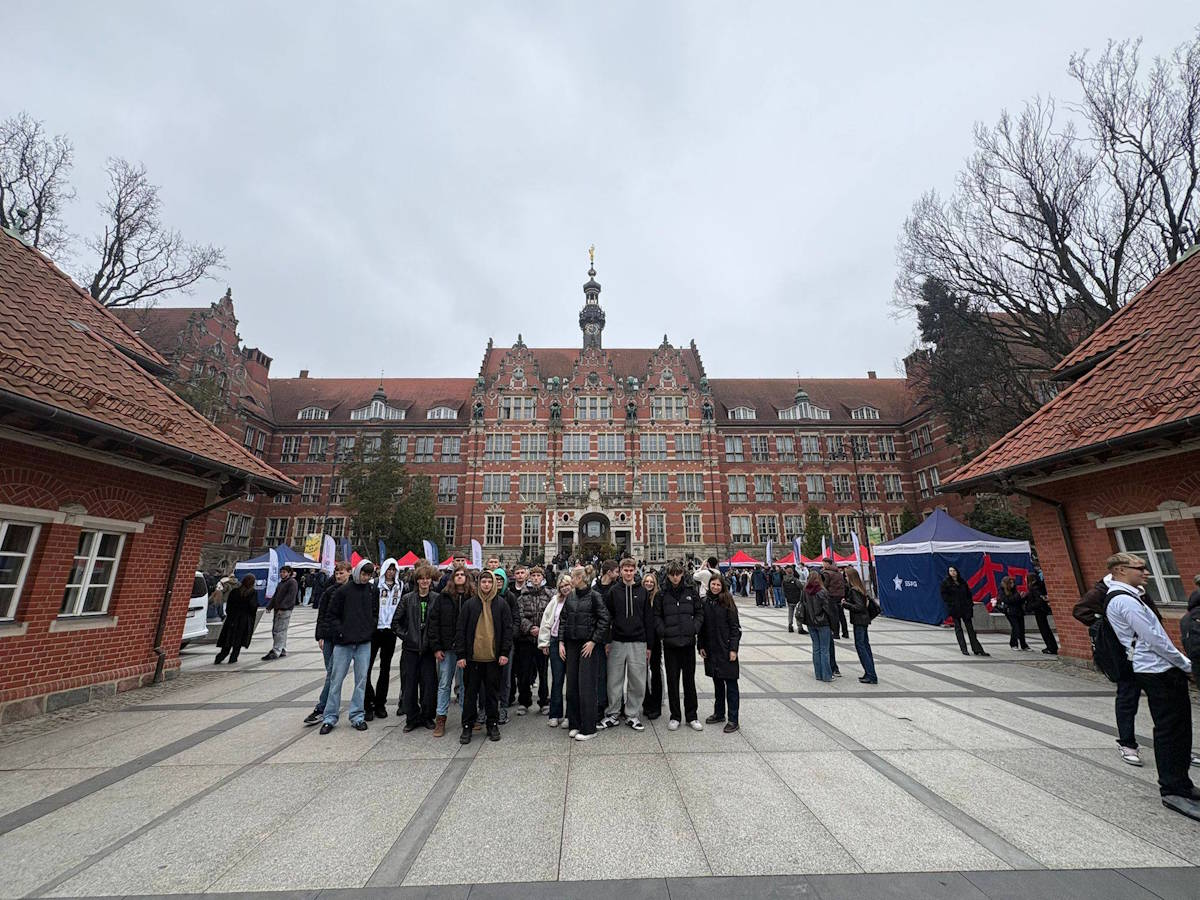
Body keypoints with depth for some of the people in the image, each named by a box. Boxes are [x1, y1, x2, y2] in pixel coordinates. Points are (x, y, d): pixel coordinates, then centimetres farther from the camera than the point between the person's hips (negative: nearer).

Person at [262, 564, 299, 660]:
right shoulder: (281, 583, 20)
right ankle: (282, 650, 20)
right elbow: (275, 596, 22)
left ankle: (276, 652, -8)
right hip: (277, 609, 10)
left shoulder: (292, 582, -8)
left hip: (285, 610, -10)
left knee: (279, 630, -11)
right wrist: (269, 606, 10)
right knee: (275, 630, 12)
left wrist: (282, 608, -23)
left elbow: (290, 597, -17)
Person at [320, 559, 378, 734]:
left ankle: (357, 716, 18)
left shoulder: (373, 591, 4)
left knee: (361, 679, 7)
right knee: (336, 680, 6)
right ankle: (330, 718, 20)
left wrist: (370, 630, 1)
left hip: (364, 643, 2)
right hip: (343, 643, -2)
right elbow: (332, 615, -1)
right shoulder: (343, 590, -5)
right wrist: (340, 632, -9)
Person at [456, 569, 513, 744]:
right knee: (470, 693, 10)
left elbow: (508, 629, 1)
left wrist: (505, 652, -6)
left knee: (493, 693, 11)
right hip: (473, 657, 0)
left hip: (493, 657, 0)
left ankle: (493, 725, 24)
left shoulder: (502, 604, 1)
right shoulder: (470, 604, 1)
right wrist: (461, 654, -3)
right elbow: (461, 630, 2)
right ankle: (467, 726, 24)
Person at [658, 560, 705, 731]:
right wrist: (663, 631, -9)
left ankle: (692, 717, 23)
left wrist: (695, 628, -6)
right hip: (670, 643, 0)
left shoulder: (691, 591, 0)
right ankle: (675, 716, 22)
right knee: (672, 680, 8)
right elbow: (657, 615, 3)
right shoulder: (663, 594, -1)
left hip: (688, 642, 0)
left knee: (689, 680, 10)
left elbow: (700, 612, 6)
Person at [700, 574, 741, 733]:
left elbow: (735, 628, -9)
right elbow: (702, 626, 9)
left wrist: (733, 649, -13)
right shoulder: (705, 602, 4)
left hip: (726, 650, -5)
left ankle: (733, 720, 10)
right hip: (711, 650, 5)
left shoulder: (728, 603, -8)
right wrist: (701, 646, 4)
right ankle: (719, 713, 30)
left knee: (730, 684, 3)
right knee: (717, 682, 16)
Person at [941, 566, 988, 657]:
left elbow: (968, 594, 15)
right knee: (958, 628, 1)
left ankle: (977, 649, 6)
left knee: (970, 628, 4)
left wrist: (970, 604, 3)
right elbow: (944, 596, -3)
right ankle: (963, 649, 4)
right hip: (954, 609, -4)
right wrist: (950, 605, -11)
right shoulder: (945, 582, 0)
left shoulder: (962, 582, 13)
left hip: (965, 608, 4)